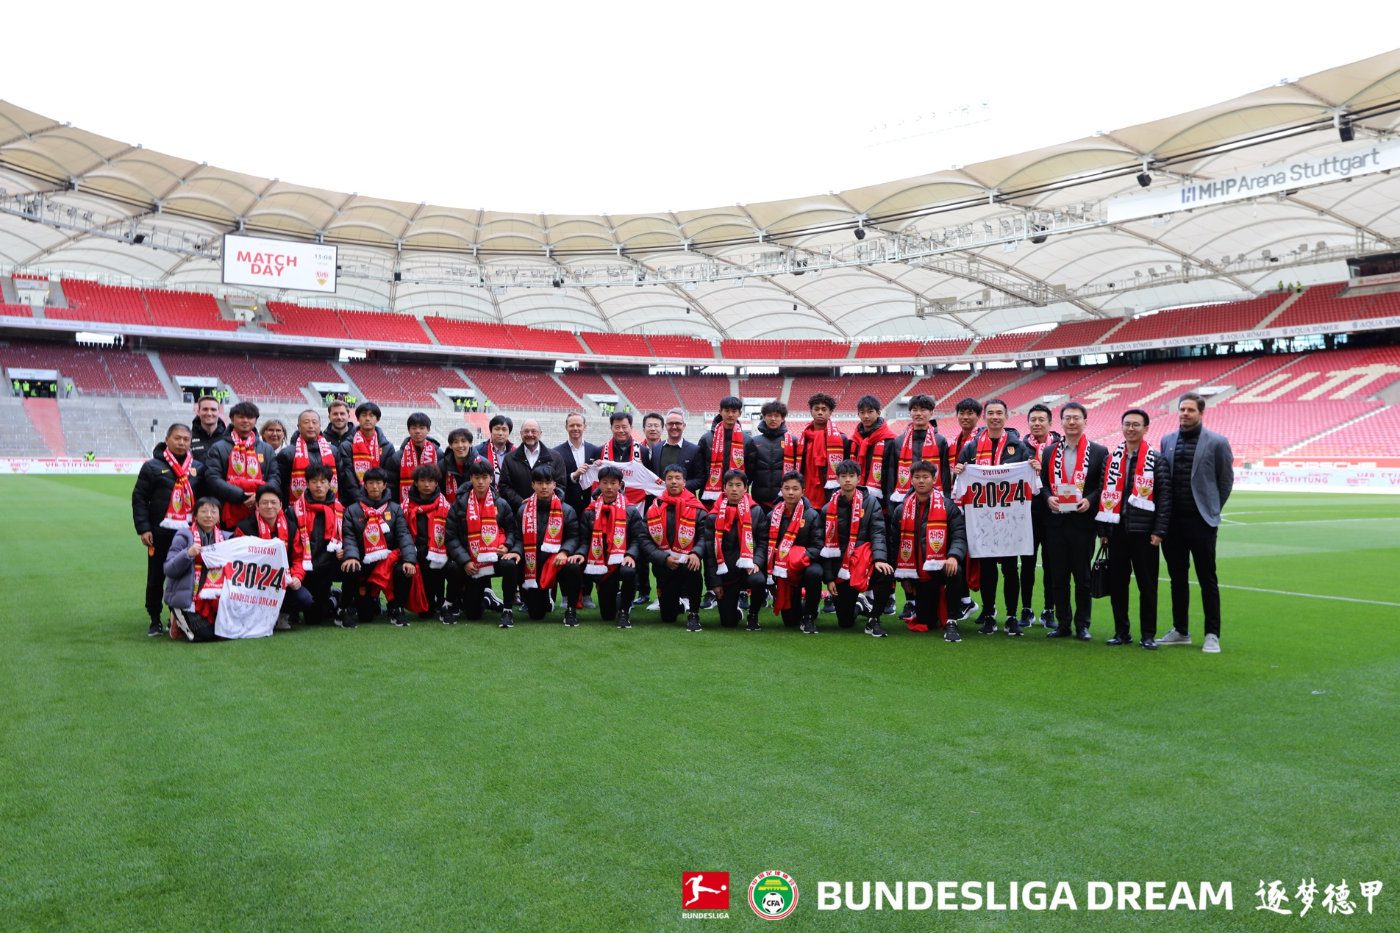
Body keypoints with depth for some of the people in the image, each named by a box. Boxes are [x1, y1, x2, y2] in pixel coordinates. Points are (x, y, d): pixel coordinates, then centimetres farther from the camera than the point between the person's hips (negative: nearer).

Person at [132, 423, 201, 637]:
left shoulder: (198, 467, 9)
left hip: (189, 532, 2)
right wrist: (143, 528, -8)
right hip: (161, 532, -2)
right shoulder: (153, 466, 0)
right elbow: (139, 498, -1)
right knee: (156, 577, 6)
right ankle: (155, 621, 17)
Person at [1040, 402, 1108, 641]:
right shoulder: (1049, 451, 11)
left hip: (1083, 521, -3)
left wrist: (1090, 500, -15)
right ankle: (1062, 623, 15)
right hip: (1055, 521, 3)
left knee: (1082, 576, 3)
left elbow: (1105, 485, 1)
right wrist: (1047, 497, -8)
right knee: (1057, 575, 6)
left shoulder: (1099, 451, 2)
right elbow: (1042, 482, 12)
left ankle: (1082, 625, 13)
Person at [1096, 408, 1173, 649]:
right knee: (1116, 583, 7)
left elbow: (1164, 497, -5)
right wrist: (1102, 529, 8)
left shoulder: (1157, 460, -1)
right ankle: (1121, 632, 18)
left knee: (1147, 585, 3)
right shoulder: (1112, 458, 10)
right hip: (1117, 530, 3)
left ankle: (1148, 634, 13)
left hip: (1144, 531, -3)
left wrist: (1158, 531, -11)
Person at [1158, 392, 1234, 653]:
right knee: (1177, 578, 11)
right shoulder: (1167, 441, 9)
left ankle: (1212, 634, 10)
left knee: (1207, 580, 2)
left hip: (1201, 521, -4)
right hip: (1173, 521, 4)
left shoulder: (1217, 443, -3)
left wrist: (1213, 510, 5)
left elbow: (1226, 481, 3)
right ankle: (1180, 631, 22)